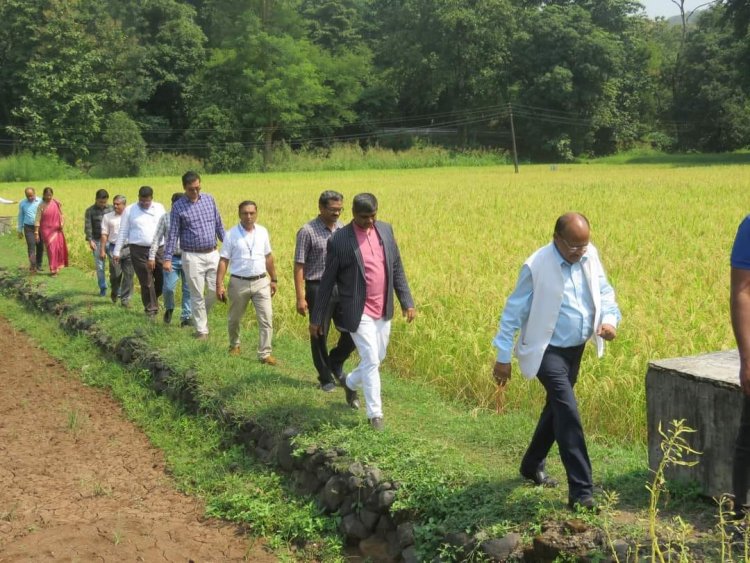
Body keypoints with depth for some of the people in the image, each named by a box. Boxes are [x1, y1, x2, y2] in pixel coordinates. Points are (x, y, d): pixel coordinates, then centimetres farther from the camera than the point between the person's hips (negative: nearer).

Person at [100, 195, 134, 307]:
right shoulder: (108, 217, 7)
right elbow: (104, 235, 6)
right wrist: (102, 250, 1)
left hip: (128, 248, 1)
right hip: (114, 248, 0)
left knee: (128, 275, 0)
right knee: (115, 274, -2)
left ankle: (125, 299, 9)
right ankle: (114, 293, 26)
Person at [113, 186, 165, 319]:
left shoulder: (159, 208, 9)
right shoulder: (130, 210, 3)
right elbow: (123, 232, 6)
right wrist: (117, 251, 4)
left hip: (159, 249, 2)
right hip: (139, 251, -2)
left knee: (163, 278, 2)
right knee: (146, 282, -1)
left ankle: (153, 299, 30)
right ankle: (150, 309, 12)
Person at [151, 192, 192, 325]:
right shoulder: (165, 218, 3)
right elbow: (157, 238, 6)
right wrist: (152, 256, 0)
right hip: (172, 258, 0)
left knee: (188, 289, 2)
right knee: (168, 288, -5)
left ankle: (185, 317, 13)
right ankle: (169, 308, 25)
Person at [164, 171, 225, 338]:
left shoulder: (209, 199, 7)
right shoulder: (178, 206, -3)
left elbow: (219, 225, 15)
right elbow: (173, 234, -3)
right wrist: (167, 258, -8)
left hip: (212, 254, 4)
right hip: (192, 257, -3)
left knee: (216, 290, 3)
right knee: (197, 295, 1)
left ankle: (200, 315, 29)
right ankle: (202, 330, 13)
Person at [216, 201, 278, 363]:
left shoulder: (262, 232, 3)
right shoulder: (231, 235, -6)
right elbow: (223, 261, -6)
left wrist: (273, 279, 15)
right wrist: (219, 285, -11)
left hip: (261, 282, 2)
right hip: (239, 283, -1)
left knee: (266, 319, -7)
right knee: (234, 319, 15)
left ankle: (265, 354, -1)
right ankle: (234, 345, 39)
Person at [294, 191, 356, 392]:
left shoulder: (343, 229, 7)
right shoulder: (307, 231, -9)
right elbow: (299, 266, -10)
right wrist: (300, 298, -13)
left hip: (342, 287, 5)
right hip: (318, 289, -5)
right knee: (319, 336, 6)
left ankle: (335, 362, 29)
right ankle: (326, 378, 22)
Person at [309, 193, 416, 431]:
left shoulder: (385, 230, 3)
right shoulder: (339, 240, -12)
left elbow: (397, 268, 10)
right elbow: (327, 282, -6)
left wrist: (407, 302, 4)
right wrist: (316, 318, -2)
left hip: (383, 311, 6)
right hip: (359, 313, -6)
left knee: (377, 359, 18)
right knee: (371, 362, -6)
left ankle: (350, 382, 45)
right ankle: (375, 414, 5)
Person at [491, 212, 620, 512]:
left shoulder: (590, 256, -2)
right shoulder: (537, 266, -20)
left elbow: (604, 291, 10)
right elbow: (513, 312, -13)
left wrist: (609, 319, -12)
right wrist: (503, 357, -11)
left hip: (576, 348, 7)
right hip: (546, 350, -7)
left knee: (556, 407, 20)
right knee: (568, 411, -16)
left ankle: (532, 465, 41)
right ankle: (580, 492, -13)